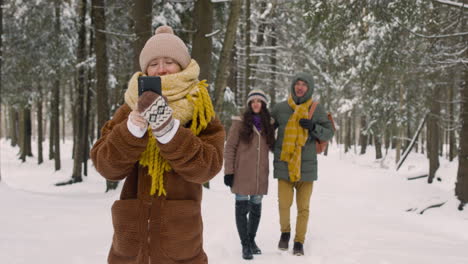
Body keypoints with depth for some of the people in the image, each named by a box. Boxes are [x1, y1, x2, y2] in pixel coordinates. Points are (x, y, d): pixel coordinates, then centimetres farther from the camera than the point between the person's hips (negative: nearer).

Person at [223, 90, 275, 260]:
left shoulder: (268, 124, 9)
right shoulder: (240, 123, -3)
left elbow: (272, 146, 20)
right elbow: (229, 148, -4)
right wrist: (228, 171, -9)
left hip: (260, 175, 4)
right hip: (242, 174, -4)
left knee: (256, 209, 12)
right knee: (242, 208, 0)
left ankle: (252, 239, 28)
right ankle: (245, 244, 10)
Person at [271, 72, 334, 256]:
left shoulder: (317, 109, 2)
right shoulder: (280, 108, 3)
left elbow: (329, 133, 2)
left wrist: (313, 127, -16)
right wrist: (275, 148, 5)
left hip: (306, 165, 0)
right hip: (284, 164, 0)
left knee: (303, 207, 5)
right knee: (284, 204, -4)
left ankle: (299, 242, 20)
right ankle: (285, 232, 24)